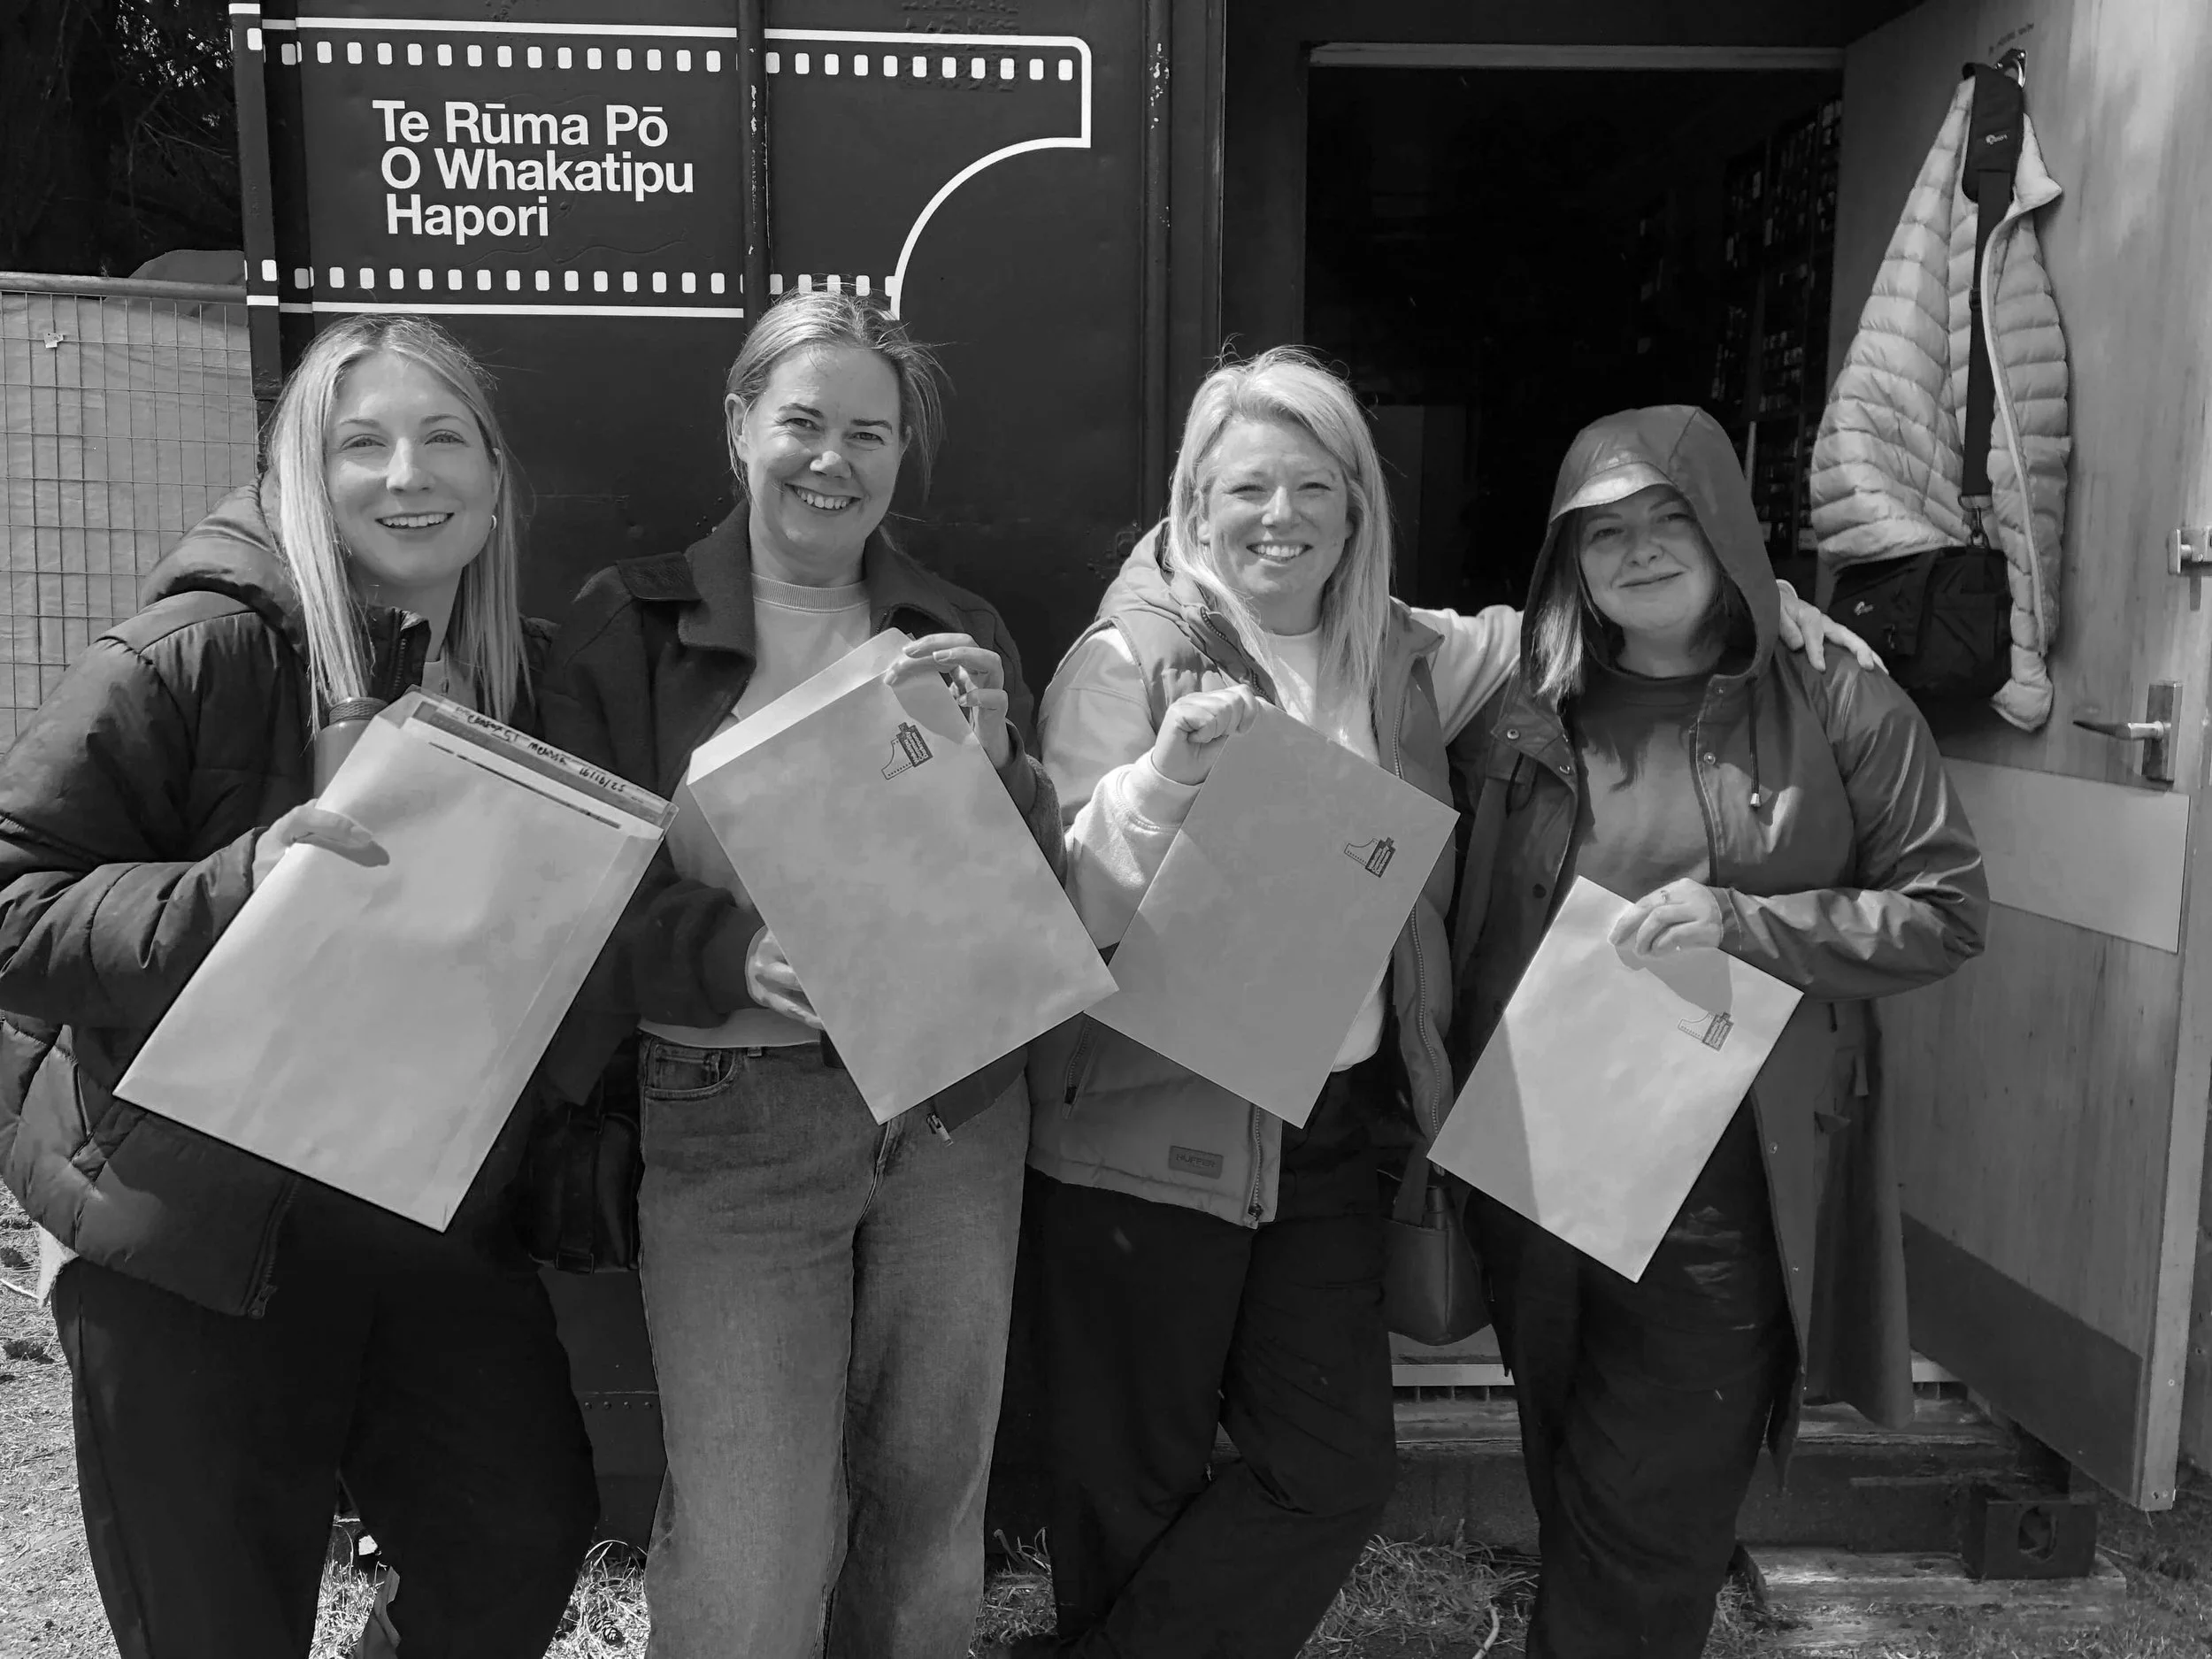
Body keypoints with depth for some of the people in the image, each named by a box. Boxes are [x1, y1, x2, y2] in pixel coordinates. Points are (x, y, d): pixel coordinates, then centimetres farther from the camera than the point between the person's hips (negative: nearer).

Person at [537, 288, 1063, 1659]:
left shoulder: (961, 636, 8)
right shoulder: (628, 626, 2)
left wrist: (995, 761, -15)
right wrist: (744, 955, -22)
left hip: (954, 1102, 3)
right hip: (732, 1118, -2)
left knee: (931, 1495, 16)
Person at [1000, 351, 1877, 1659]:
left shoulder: (1400, 659, 7)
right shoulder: (1130, 663, -9)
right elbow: (1063, 903, -16)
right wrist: (1165, 774, -32)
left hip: (1339, 1131, 6)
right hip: (1151, 1142, -5)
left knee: (1337, 1468, 13)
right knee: (1137, 1488, 8)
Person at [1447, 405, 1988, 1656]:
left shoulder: (1837, 706, -3)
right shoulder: (1520, 714, 3)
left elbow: (1949, 908, -3)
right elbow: (1450, 920, 9)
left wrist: (1746, 924, -17)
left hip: (1727, 1191, -2)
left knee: (1653, 1524, 6)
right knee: (1572, 1495, 20)